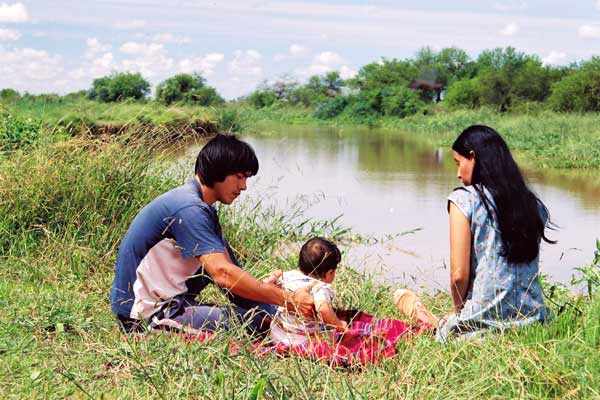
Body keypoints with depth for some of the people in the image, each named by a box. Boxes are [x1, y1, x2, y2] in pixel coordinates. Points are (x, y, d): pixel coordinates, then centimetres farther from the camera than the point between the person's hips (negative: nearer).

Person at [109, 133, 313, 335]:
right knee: (254, 320, -22)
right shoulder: (189, 208, -20)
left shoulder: (203, 209, 13)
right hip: (147, 317, -11)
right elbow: (223, 274, -29)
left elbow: (230, 267, 10)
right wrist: (288, 300, -27)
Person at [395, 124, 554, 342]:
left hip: (482, 322, -4)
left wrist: (459, 312, 7)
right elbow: (527, 270, 12)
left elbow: (459, 274, -13)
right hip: (533, 320, 4)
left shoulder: (464, 199, -9)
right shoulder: (534, 204, 6)